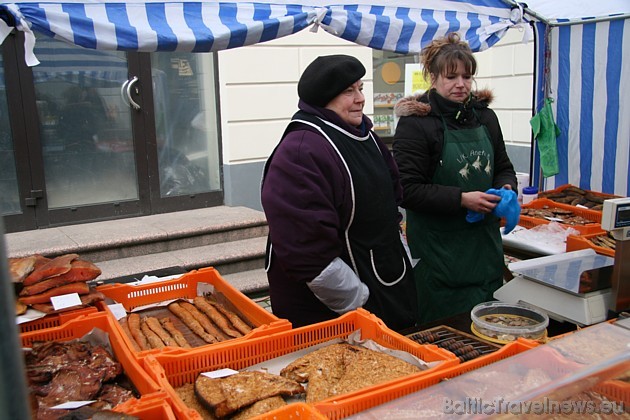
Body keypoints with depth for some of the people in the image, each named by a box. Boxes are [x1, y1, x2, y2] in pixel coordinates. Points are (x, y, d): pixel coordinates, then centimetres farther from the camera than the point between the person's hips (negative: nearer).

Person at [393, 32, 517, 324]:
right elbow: (408, 190, -16)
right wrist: (461, 199, -21)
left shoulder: (484, 116, 9)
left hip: (484, 244, 6)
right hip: (437, 247, -6)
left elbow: (503, 167, 20)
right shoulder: (416, 122, -11)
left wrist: (506, 188, -3)